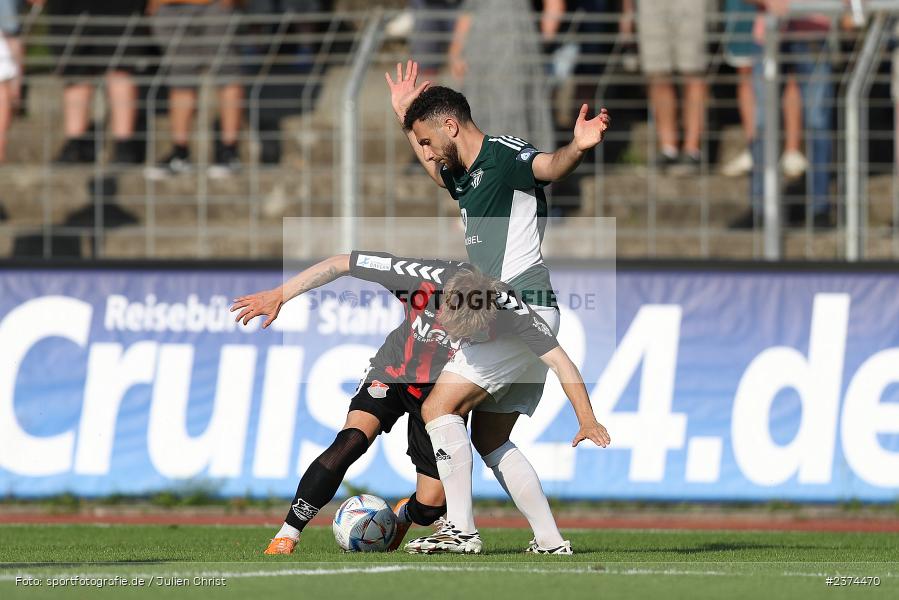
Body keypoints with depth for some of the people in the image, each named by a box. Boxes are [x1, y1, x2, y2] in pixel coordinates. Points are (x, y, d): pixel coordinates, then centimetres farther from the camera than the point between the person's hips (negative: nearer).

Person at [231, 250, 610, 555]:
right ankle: (286, 537, -17)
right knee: (351, 441, -28)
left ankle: (403, 517, 34)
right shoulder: (426, 278, -32)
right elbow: (340, 264, -23)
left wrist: (586, 417, -32)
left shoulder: (506, 307, -31)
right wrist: (278, 296, -23)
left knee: (431, 504, -6)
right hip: (393, 373, -1)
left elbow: (557, 358, -26)